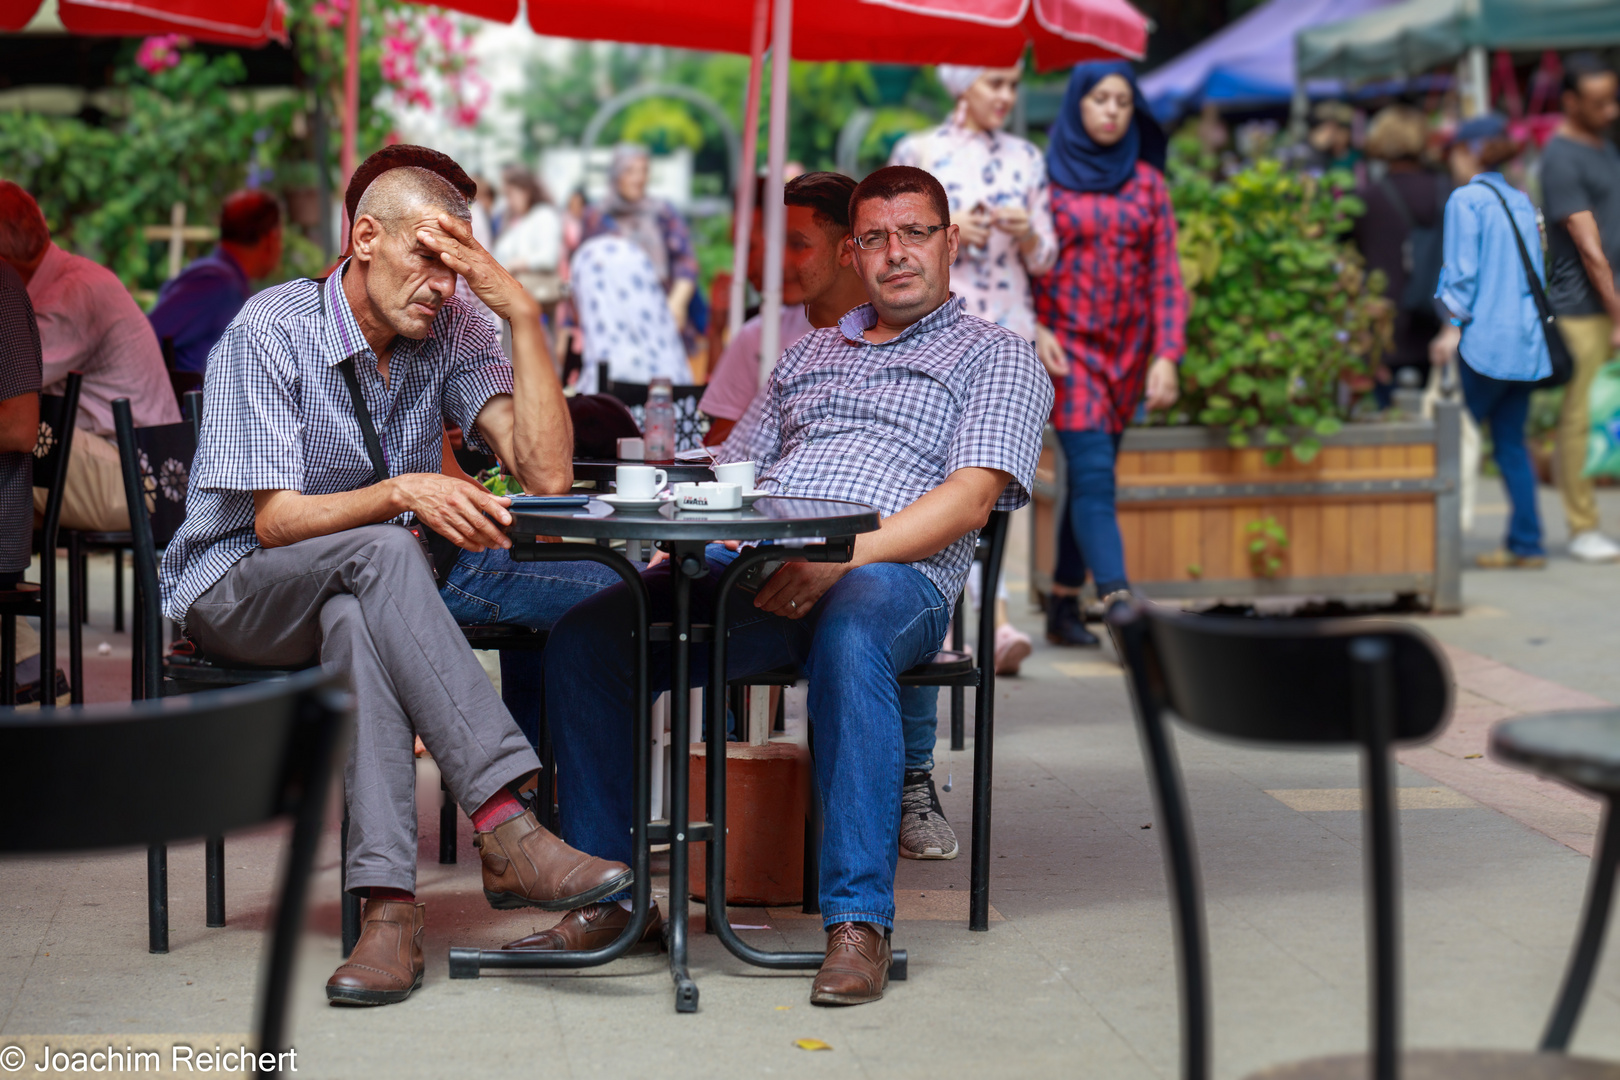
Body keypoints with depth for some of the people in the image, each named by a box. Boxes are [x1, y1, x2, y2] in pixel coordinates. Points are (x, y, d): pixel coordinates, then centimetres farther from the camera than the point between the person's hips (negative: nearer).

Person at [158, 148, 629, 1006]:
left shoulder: (451, 331, -1)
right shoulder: (271, 332, -14)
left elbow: (545, 472, -14)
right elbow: (274, 520, -19)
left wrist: (521, 310, -17)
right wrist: (403, 494, -35)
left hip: (359, 591, 4)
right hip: (237, 592, -4)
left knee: (358, 618, -35)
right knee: (377, 553, -35)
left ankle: (387, 897, -43)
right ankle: (505, 825, -45)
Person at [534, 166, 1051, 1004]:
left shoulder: (998, 356, 13)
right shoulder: (810, 354, 32)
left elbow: (970, 498, -3)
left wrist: (840, 559, -18)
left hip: (892, 573, -5)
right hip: (749, 566, 5)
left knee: (848, 639, -42)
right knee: (584, 636, -18)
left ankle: (858, 920, -39)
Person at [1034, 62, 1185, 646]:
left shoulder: (1147, 182, 9)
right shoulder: (1047, 176, 1)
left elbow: (1166, 276, 5)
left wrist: (1166, 356, -4)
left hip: (1127, 350, 4)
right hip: (1067, 344, -4)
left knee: (1089, 480, 8)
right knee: (1093, 475, -15)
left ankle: (1063, 605, 17)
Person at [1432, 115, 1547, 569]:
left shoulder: (1465, 200, -7)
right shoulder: (1522, 201, 12)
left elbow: (1463, 272, -11)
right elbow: (1536, 270, 14)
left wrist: (1455, 326, -6)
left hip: (1486, 338, -7)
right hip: (1526, 338, 7)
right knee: (1511, 442, 9)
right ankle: (1526, 544, 7)